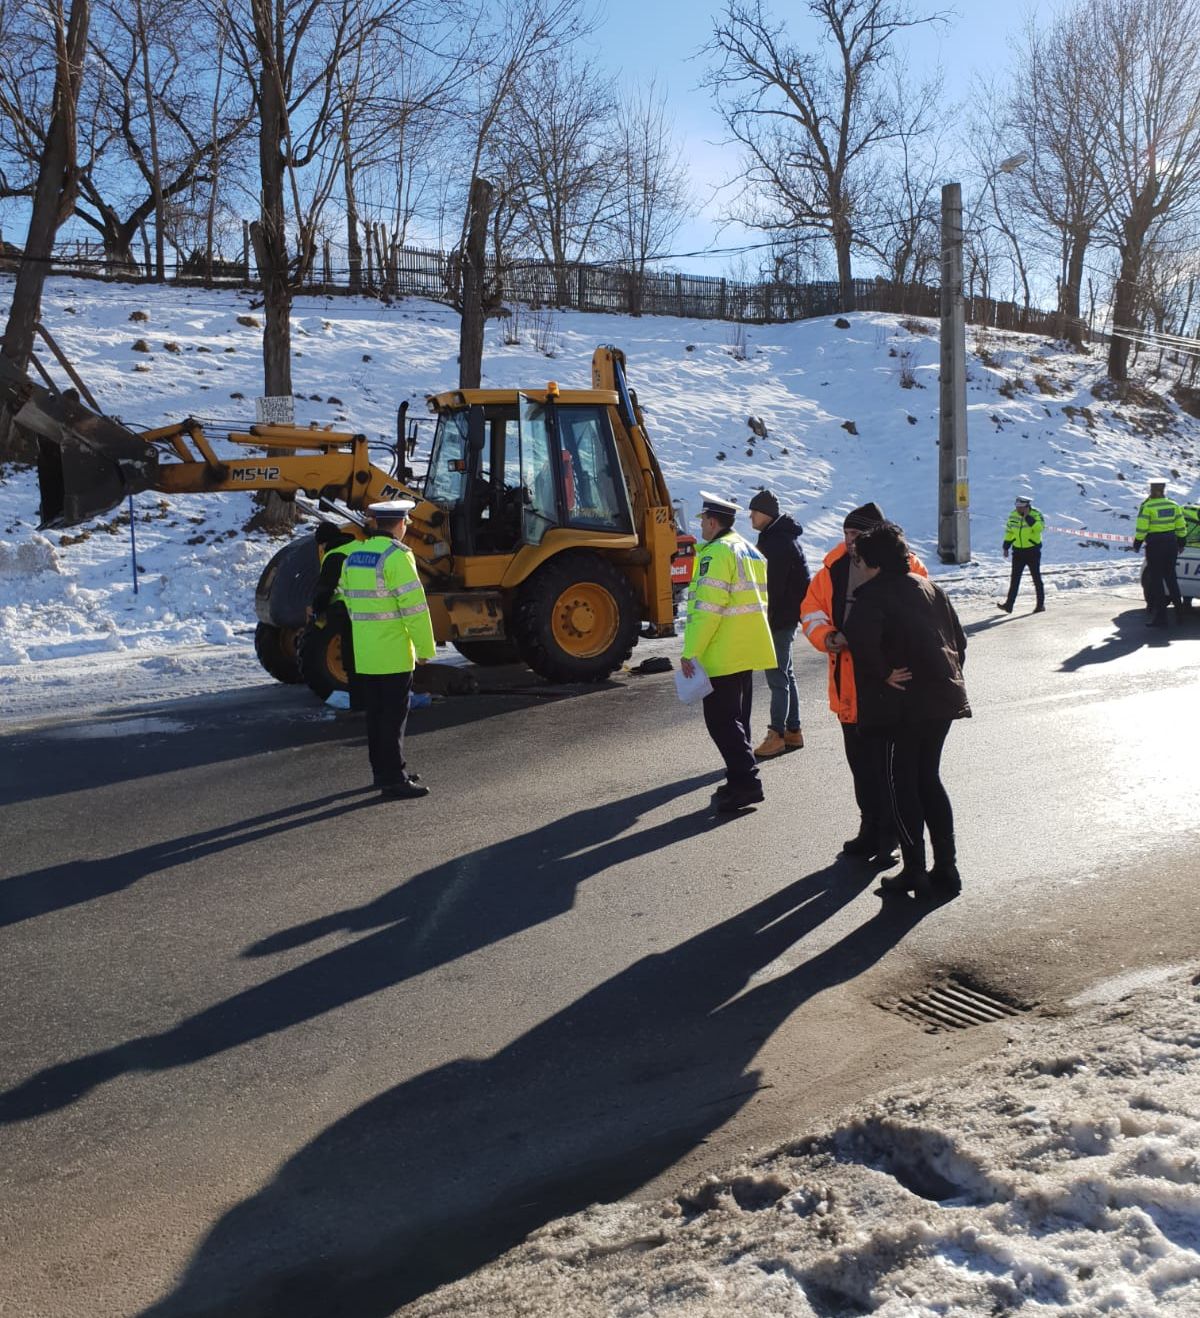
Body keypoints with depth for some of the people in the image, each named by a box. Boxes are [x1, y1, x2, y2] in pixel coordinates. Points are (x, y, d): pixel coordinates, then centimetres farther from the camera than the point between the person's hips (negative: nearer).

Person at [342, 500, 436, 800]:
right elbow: (413, 605, -18)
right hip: (394, 652, -8)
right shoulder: (397, 556, -15)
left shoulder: (353, 556, 10)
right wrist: (425, 648, -12)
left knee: (375, 713, 16)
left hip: (364, 653, 8)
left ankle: (382, 771, 26)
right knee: (394, 715, -3)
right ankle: (394, 780, -1)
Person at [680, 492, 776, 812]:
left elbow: (706, 609, -21)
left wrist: (690, 652, -19)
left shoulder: (717, 552, -14)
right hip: (748, 651, 10)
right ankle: (741, 778, 23)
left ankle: (745, 782, -11)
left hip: (724, 654, -10)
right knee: (736, 717, 17)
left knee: (721, 719, -7)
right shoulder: (750, 551, 16)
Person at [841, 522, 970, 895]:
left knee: (901, 784, 5)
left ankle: (914, 870, 7)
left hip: (903, 702, -7)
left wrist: (882, 674, -19)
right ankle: (946, 865, 18)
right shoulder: (929, 588, 13)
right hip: (943, 698, 7)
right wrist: (950, 674, 18)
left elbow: (860, 639, -31)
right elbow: (959, 639, 16)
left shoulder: (874, 594, -11)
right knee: (929, 779, 17)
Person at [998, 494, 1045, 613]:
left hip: (1033, 551, -4)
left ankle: (1040, 604, 12)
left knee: (1036, 578, 4)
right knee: (1014, 579, 2)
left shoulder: (1036, 514, -11)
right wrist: (1006, 548, 10)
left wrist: (1028, 517, -28)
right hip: (1018, 551, 4)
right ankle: (1009, 604, 1)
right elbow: (1009, 532, 13)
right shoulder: (1013, 515, 3)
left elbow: (1039, 528, -28)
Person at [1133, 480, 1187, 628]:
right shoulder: (1173, 505, 5)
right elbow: (1181, 527, 9)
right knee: (1170, 577, 17)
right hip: (1171, 544, 5)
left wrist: (1137, 544, -2)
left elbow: (1141, 529, -14)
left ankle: (1160, 616, 1)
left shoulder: (1147, 507, -11)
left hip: (1154, 545, -5)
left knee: (1156, 579, 1)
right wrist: (1181, 542, 20)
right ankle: (1179, 611, 20)